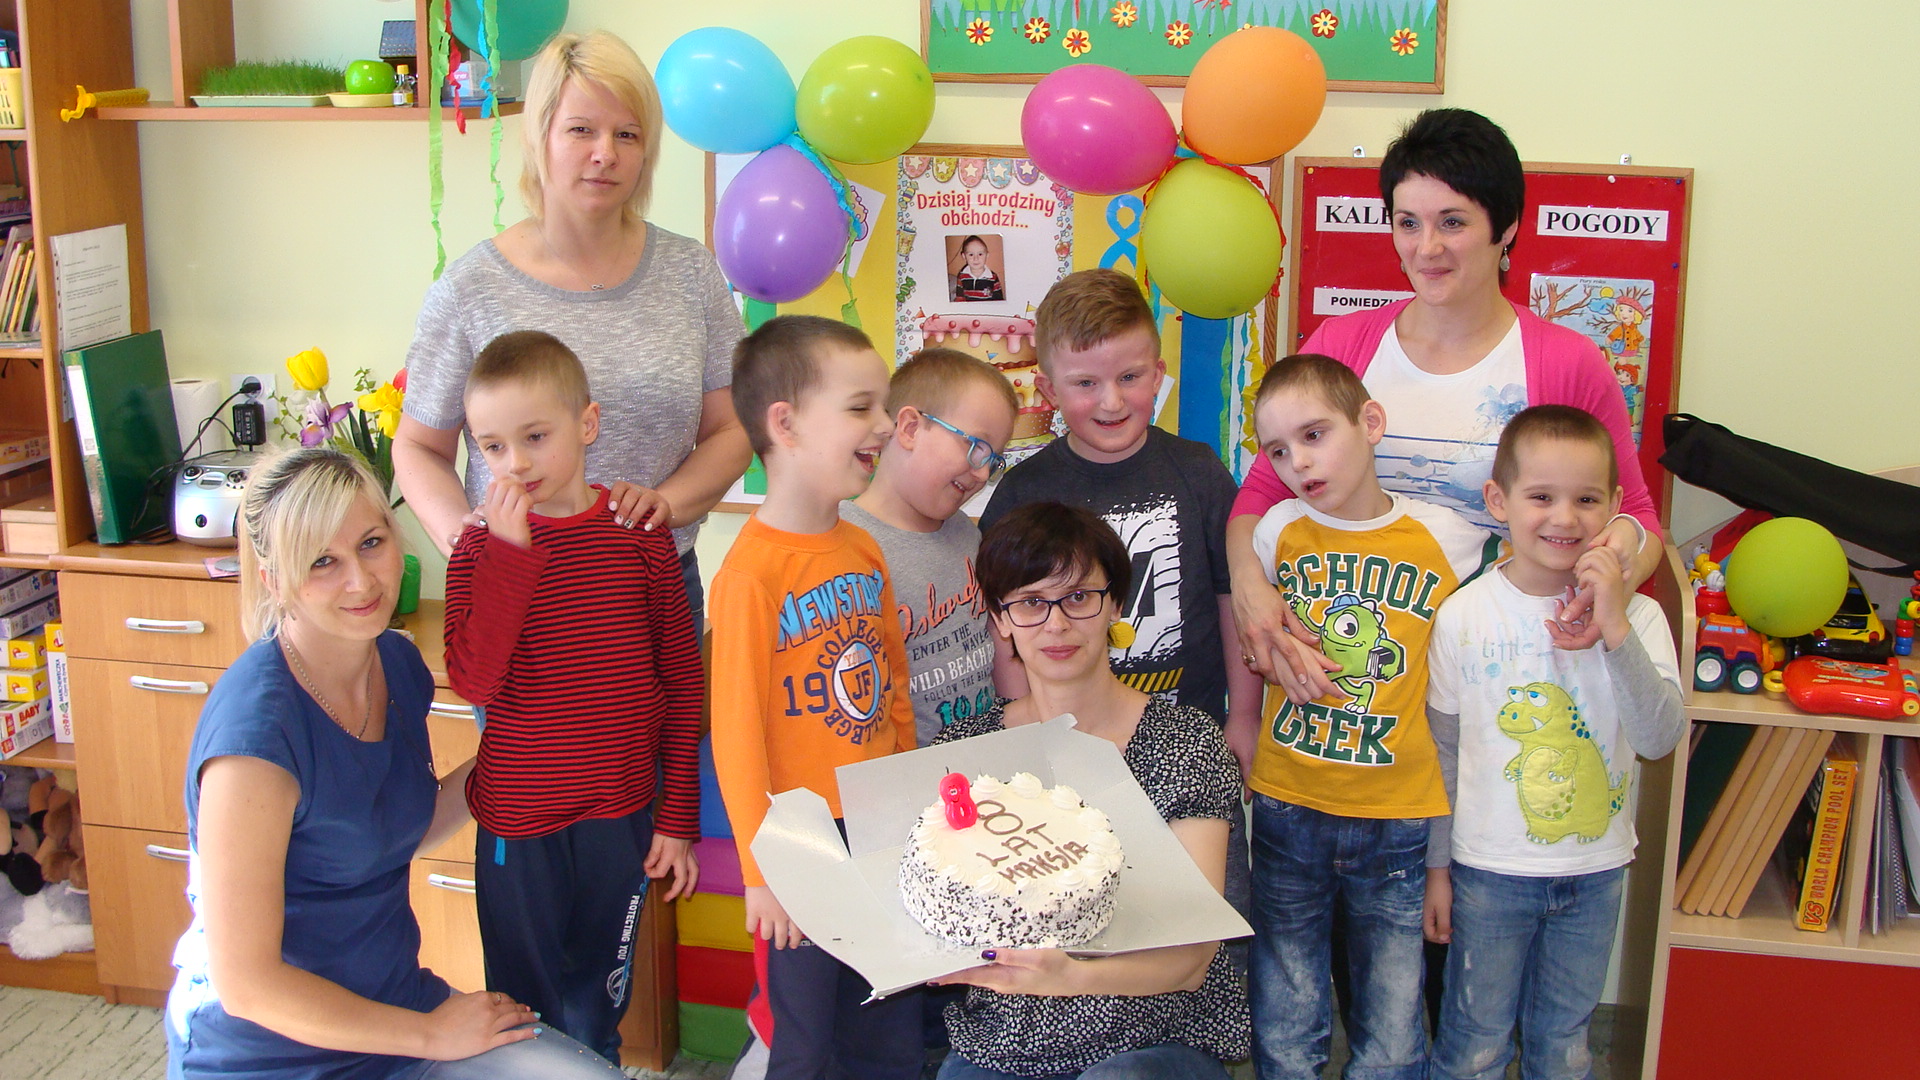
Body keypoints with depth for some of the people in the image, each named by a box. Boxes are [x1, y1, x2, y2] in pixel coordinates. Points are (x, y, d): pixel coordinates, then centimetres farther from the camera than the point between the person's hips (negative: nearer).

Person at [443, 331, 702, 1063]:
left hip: (620, 817, 1)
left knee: (597, 1018, 14)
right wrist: (509, 550, -22)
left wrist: (679, 817, 2)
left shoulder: (642, 537, -3)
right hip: (518, 823, -1)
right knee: (523, 1013, 12)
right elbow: (473, 682, -19)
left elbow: (683, 682, 2)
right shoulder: (482, 548, -5)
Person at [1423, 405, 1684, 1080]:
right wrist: (1435, 867, 2)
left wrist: (1614, 630, -28)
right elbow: (1442, 752, -1)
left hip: (1595, 872, 2)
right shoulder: (1463, 615, -9)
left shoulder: (1635, 616, -7)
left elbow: (1661, 739, -19)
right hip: (1489, 870, -1)